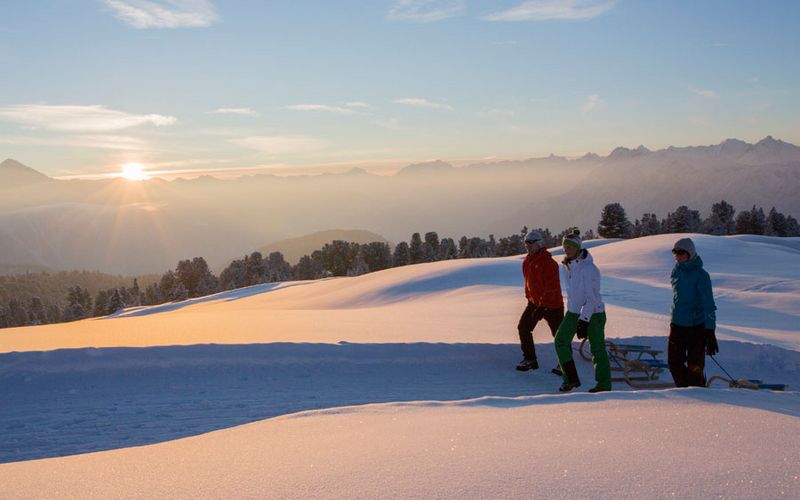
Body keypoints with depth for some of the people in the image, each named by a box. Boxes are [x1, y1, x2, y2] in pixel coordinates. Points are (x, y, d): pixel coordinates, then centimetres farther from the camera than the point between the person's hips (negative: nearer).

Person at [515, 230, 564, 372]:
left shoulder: (548, 263, -20)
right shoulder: (526, 262, 5)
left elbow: (552, 287, -22)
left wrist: (542, 306, -23)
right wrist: (529, 298, 16)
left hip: (552, 304, -8)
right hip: (534, 302, 8)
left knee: (559, 335, 0)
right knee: (523, 327, 2)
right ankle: (530, 359, 11)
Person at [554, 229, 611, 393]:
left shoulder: (588, 268, -20)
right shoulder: (568, 265, 6)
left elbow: (592, 297, -22)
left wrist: (584, 320, -26)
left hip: (593, 313, -8)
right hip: (574, 311, 8)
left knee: (597, 348, -1)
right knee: (561, 341, -1)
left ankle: (604, 384, 9)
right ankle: (571, 379, 8)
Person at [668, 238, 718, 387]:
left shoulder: (700, 275, -11)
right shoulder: (676, 272, 8)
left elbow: (708, 304, -14)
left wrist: (710, 332, -19)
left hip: (697, 326, -6)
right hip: (677, 325, 6)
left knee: (694, 367, -4)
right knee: (674, 363, 7)